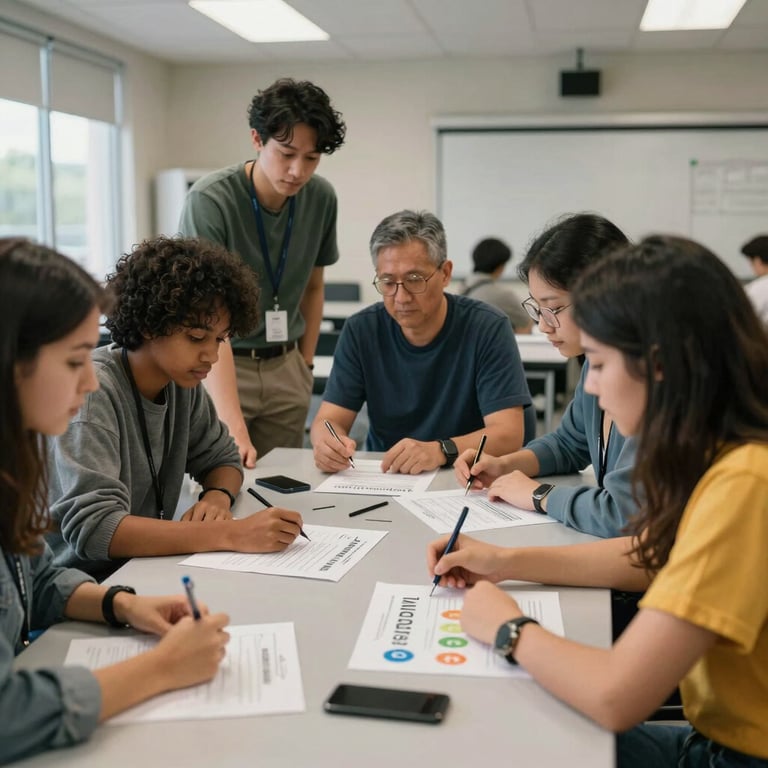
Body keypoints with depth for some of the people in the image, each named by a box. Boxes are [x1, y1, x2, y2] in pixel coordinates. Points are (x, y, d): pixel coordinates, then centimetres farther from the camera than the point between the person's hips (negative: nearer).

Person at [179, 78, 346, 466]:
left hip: (284, 366, 5)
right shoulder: (210, 200, -21)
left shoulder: (322, 198, -4)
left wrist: (305, 365, 9)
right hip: (221, 365, -4)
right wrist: (235, 428, -35)